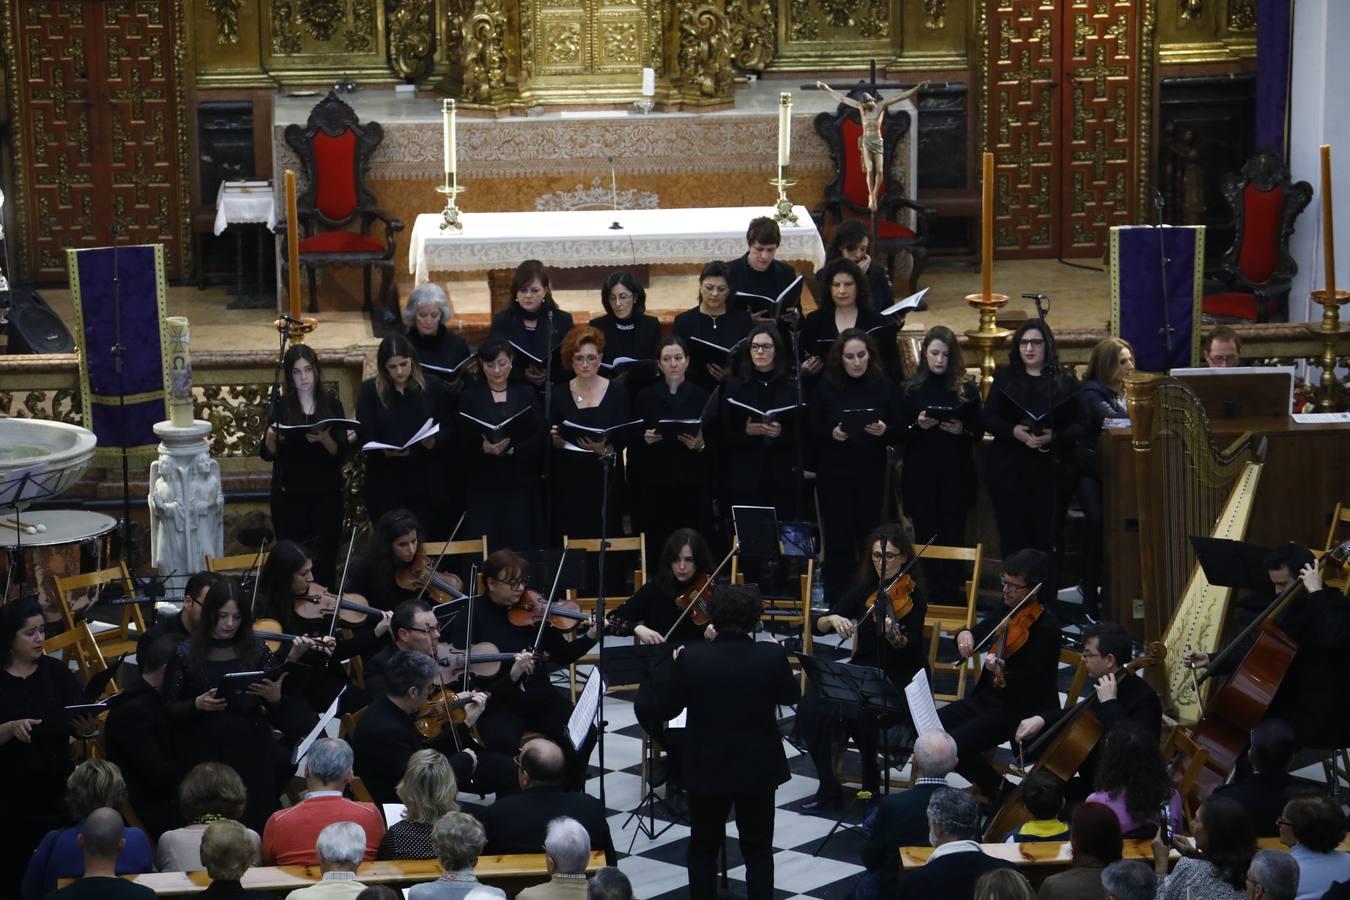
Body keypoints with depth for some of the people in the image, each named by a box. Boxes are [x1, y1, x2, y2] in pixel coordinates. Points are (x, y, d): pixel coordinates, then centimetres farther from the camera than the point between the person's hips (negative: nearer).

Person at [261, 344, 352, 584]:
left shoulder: (332, 406, 4)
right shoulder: (281, 406, 4)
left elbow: (343, 454, -1)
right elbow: (267, 455, 2)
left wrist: (325, 439, -20)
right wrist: (270, 437, -19)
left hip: (326, 495, 0)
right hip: (289, 496, 0)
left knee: (325, 560, -3)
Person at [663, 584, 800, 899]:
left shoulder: (691, 657, -16)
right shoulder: (772, 655, -14)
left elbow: (670, 708, -4)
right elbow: (790, 697, 5)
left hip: (707, 768, -1)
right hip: (758, 767, 1)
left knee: (703, 848, 17)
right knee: (758, 849, 14)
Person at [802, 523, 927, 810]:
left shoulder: (911, 595, -6)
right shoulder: (865, 588, 8)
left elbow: (909, 645, -20)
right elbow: (820, 625, 4)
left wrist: (894, 635, -41)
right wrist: (833, 619, -18)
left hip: (899, 679, -5)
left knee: (857, 713, -33)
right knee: (810, 709, -21)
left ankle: (871, 781, -6)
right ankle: (828, 788, -11)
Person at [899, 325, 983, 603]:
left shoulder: (967, 389, 4)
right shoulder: (911, 389, 5)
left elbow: (979, 431, 6)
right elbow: (899, 434, 5)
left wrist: (962, 430, -14)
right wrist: (917, 426, -14)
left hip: (956, 476, -1)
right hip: (920, 476, 1)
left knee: (953, 537, -3)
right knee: (926, 537, 2)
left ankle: (953, 598, 1)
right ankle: (933, 598, 10)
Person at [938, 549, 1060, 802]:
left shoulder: (1046, 626, -16)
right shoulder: (1007, 610, 8)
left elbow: (1029, 681, -20)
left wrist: (1003, 672, -40)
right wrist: (964, 634, -11)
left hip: (1020, 711, -9)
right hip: (987, 697, 9)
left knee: (953, 745, -24)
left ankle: (999, 791, -1)